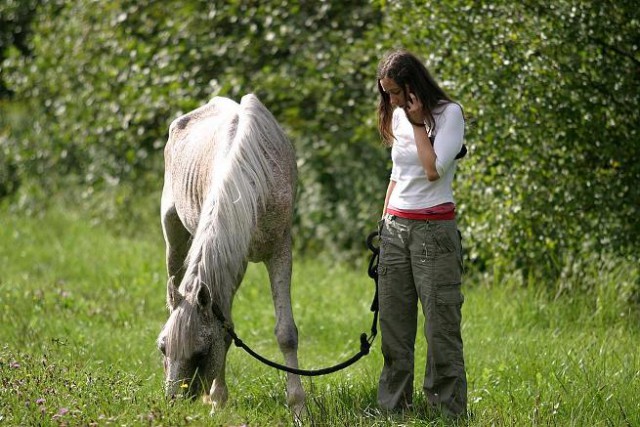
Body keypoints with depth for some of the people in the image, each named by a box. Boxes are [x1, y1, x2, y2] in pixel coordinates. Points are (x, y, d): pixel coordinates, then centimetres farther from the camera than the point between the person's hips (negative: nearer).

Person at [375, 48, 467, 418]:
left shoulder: (449, 113, -7)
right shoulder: (398, 116, 13)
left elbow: (434, 169, -17)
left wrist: (418, 123, -12)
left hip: (434, 230, -7)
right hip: (395, 227, 7)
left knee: (441, 323, -6)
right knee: (394, 324, 7)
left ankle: (449, 410, -4)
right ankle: (392, 406, 13)